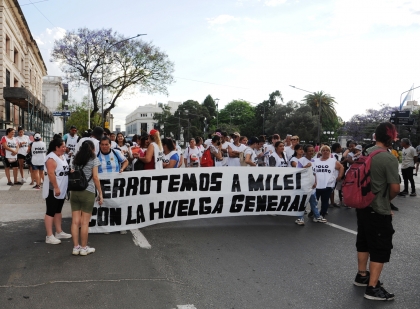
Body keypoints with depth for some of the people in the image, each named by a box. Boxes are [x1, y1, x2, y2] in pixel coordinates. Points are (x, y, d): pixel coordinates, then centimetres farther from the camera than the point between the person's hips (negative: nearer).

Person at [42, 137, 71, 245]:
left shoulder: (62, 156, 12)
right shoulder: (51, 158, -18)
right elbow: (51, 174, -25)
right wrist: (56, 188, -26)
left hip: (61, 190, 9)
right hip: (53, 190, -9)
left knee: (58, 211, 16)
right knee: (50, 212, -4)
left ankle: (59, 232, 26)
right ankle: (49, 236, 0)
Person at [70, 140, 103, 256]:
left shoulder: (75, 159, 13)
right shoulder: (93, 159, -1)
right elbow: (95, 177, -7)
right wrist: (100, 193, -4)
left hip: (74, 192, 5)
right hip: (87, 192, -5)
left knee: (75, 221, 8)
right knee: (85, 222, 2)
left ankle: (76, 247, 13)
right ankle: (84, 248, 10)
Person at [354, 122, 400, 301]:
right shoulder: (389, 158, -19)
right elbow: (395, 188, -20)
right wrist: (387, 199, 1)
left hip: (362, 205, 8)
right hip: (379, 210, -7)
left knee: (363, 241, 19)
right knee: (381, 247, 2)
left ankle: (362, 276, 33)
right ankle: (372, 288, 6)